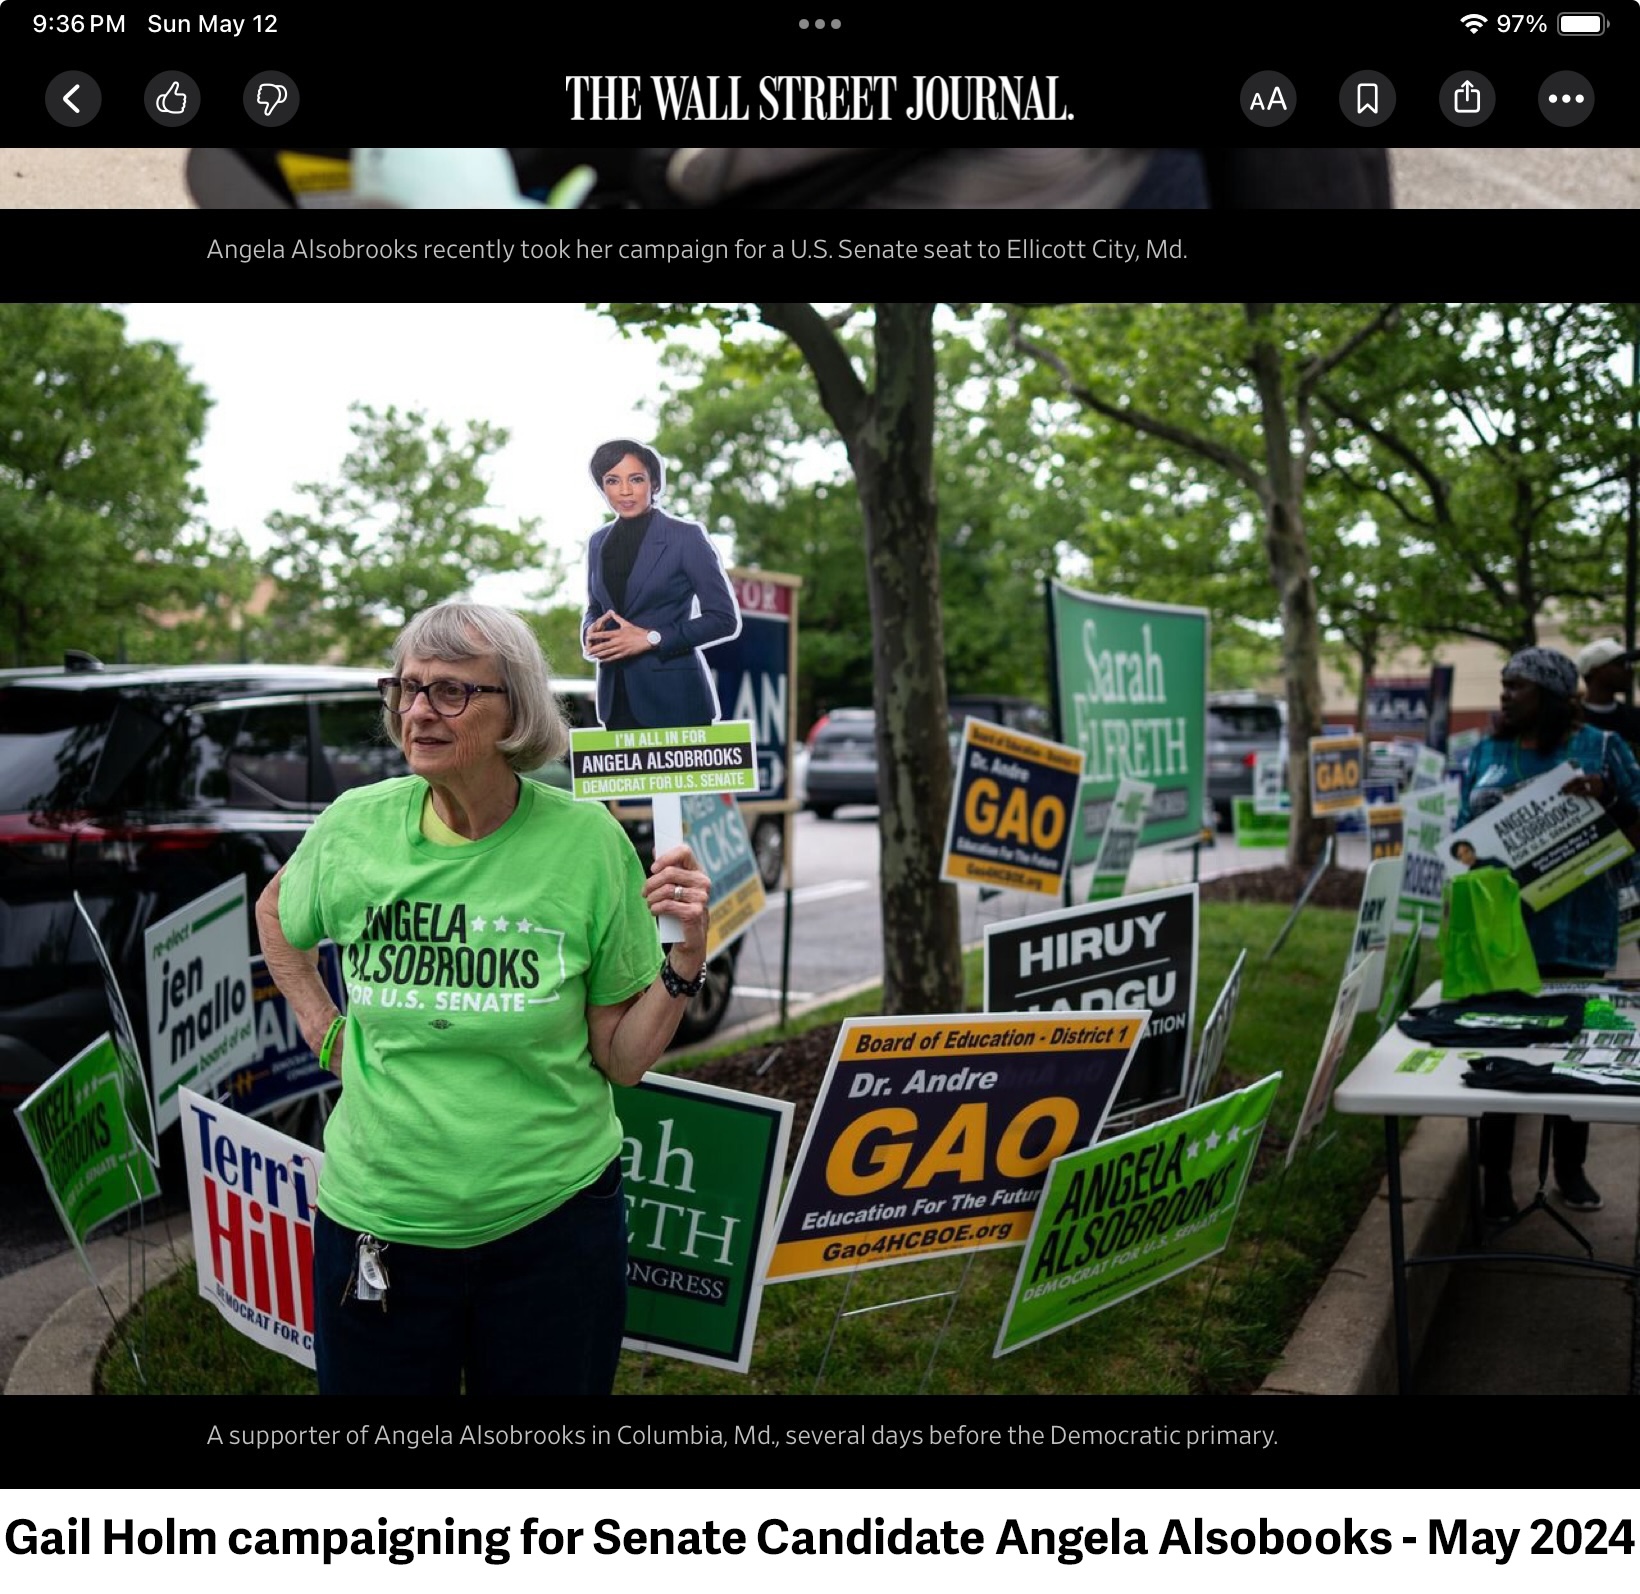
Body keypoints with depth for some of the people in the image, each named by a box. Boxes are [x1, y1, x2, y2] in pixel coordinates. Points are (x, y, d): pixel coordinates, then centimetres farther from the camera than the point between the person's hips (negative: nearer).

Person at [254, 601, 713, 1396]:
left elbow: (621, 1060, -5)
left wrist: (687, 955, -19)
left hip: (553, 1220, -1)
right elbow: (275, 916, 17)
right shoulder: (356, 825, -7)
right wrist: (325, 1034, 5)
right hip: (375, 1223, 1)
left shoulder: (587, 839, -11)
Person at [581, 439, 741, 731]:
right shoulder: (599, 542, 12)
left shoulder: (687, 536, -4)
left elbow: (724, 618, -7)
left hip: (674, 698, -4)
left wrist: (651, 638, -15)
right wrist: (592, 633, 0)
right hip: (616, 699, 5)